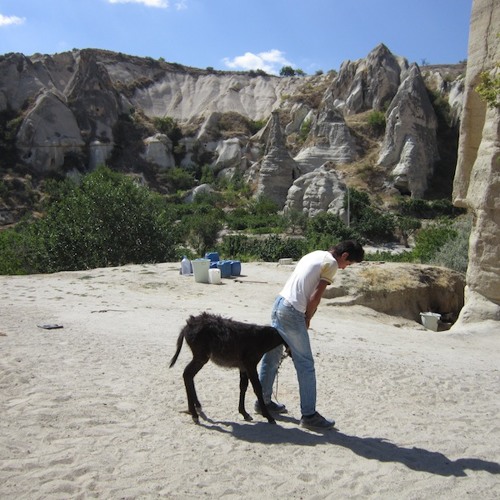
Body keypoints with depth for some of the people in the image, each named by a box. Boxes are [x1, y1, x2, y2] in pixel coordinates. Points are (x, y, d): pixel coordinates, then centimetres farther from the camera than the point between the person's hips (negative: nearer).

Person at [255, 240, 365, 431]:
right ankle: (309, 415, 7)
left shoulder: (315, 255, 18)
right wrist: (307, 320, 3)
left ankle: (263, 400, 31)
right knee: (305, 364, 0)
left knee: (272, 355, 18)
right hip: (292, 312, -9)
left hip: (279, 303, 9)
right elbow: (315, 296, -11)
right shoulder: (331, 263, -6)